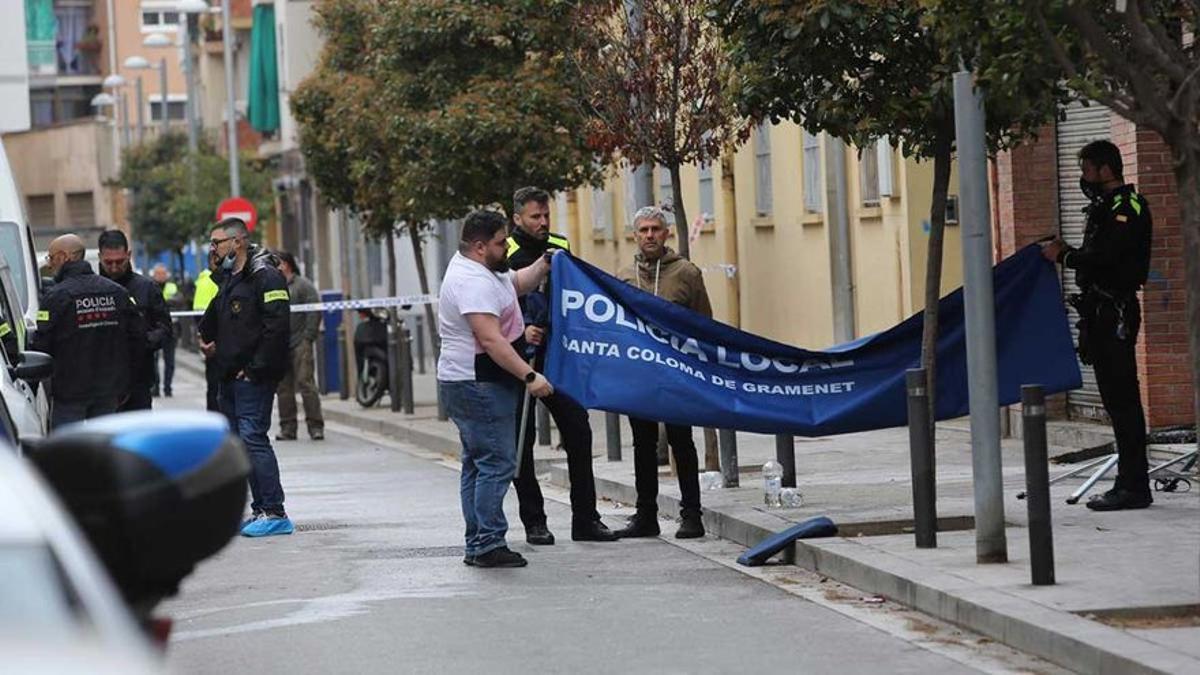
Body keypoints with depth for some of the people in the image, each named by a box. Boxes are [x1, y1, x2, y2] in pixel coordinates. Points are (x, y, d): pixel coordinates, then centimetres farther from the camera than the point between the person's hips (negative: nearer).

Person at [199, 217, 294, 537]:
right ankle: (261, 510, 12)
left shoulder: (265, 277, -12)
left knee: (253, 438, -13)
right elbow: (213, 318, 36)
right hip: (230, 376, 10)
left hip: (254, 376, -10)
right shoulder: (229, 279, 18)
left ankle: (274, 513, -11)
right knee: (236, 441, 9)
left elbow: (276, 327, -20)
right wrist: (208, 341, 21)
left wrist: (255, 369, -19)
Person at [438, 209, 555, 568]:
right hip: (478, 386, -12)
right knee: (496, 462, -11)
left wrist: (543, 265, 12)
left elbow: (518, 283, 31)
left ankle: (477, 545, 18)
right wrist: (529, 376, -30)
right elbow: (491, 340, -28)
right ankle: (488, 545, -12)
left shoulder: (485, 270, 13)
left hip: (470, 384, 12)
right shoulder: (474, 282, -21)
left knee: (478, 464, 14)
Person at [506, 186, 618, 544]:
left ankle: (585, 518, 7)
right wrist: (521, 330, -26)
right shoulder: (506, 256, -6)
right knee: (521, 443, 1)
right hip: (521, 359, -4)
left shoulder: (561, 247, 10)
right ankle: (534, 522, 10)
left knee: (578, 431, 2)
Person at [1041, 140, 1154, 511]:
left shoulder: (1127, 207, -12)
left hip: (1116, 312, -11)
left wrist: (1064, 256, -10)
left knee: (1122, 399, -10)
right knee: (1117, 399, 12)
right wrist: (1066, 252, 6)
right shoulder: (1107, 207, 20)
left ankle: (1134, 487, -10)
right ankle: (1129, 483, 17)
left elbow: (1105, 257, -22)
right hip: (1103, 312, 11)